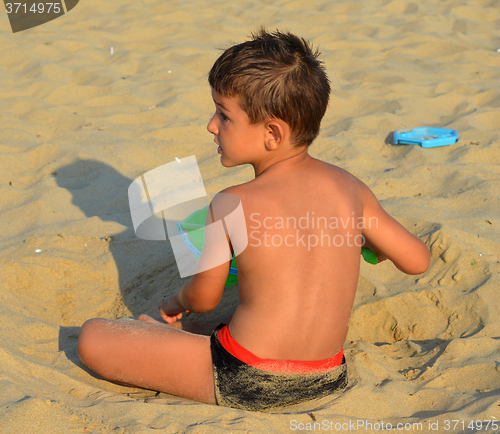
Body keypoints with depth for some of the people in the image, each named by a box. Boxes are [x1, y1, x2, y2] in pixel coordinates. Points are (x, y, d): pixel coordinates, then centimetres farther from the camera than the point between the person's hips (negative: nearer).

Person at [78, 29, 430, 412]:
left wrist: (176, 302, 23)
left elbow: (203, 299, -1)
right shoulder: (349, 187, -4)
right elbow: (418, 260, 7)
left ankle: (174, 335, 20)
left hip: (246, 384, -5)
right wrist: (365, 242, 28)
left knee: (93, 338, 0)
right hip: (327, 379, 6)